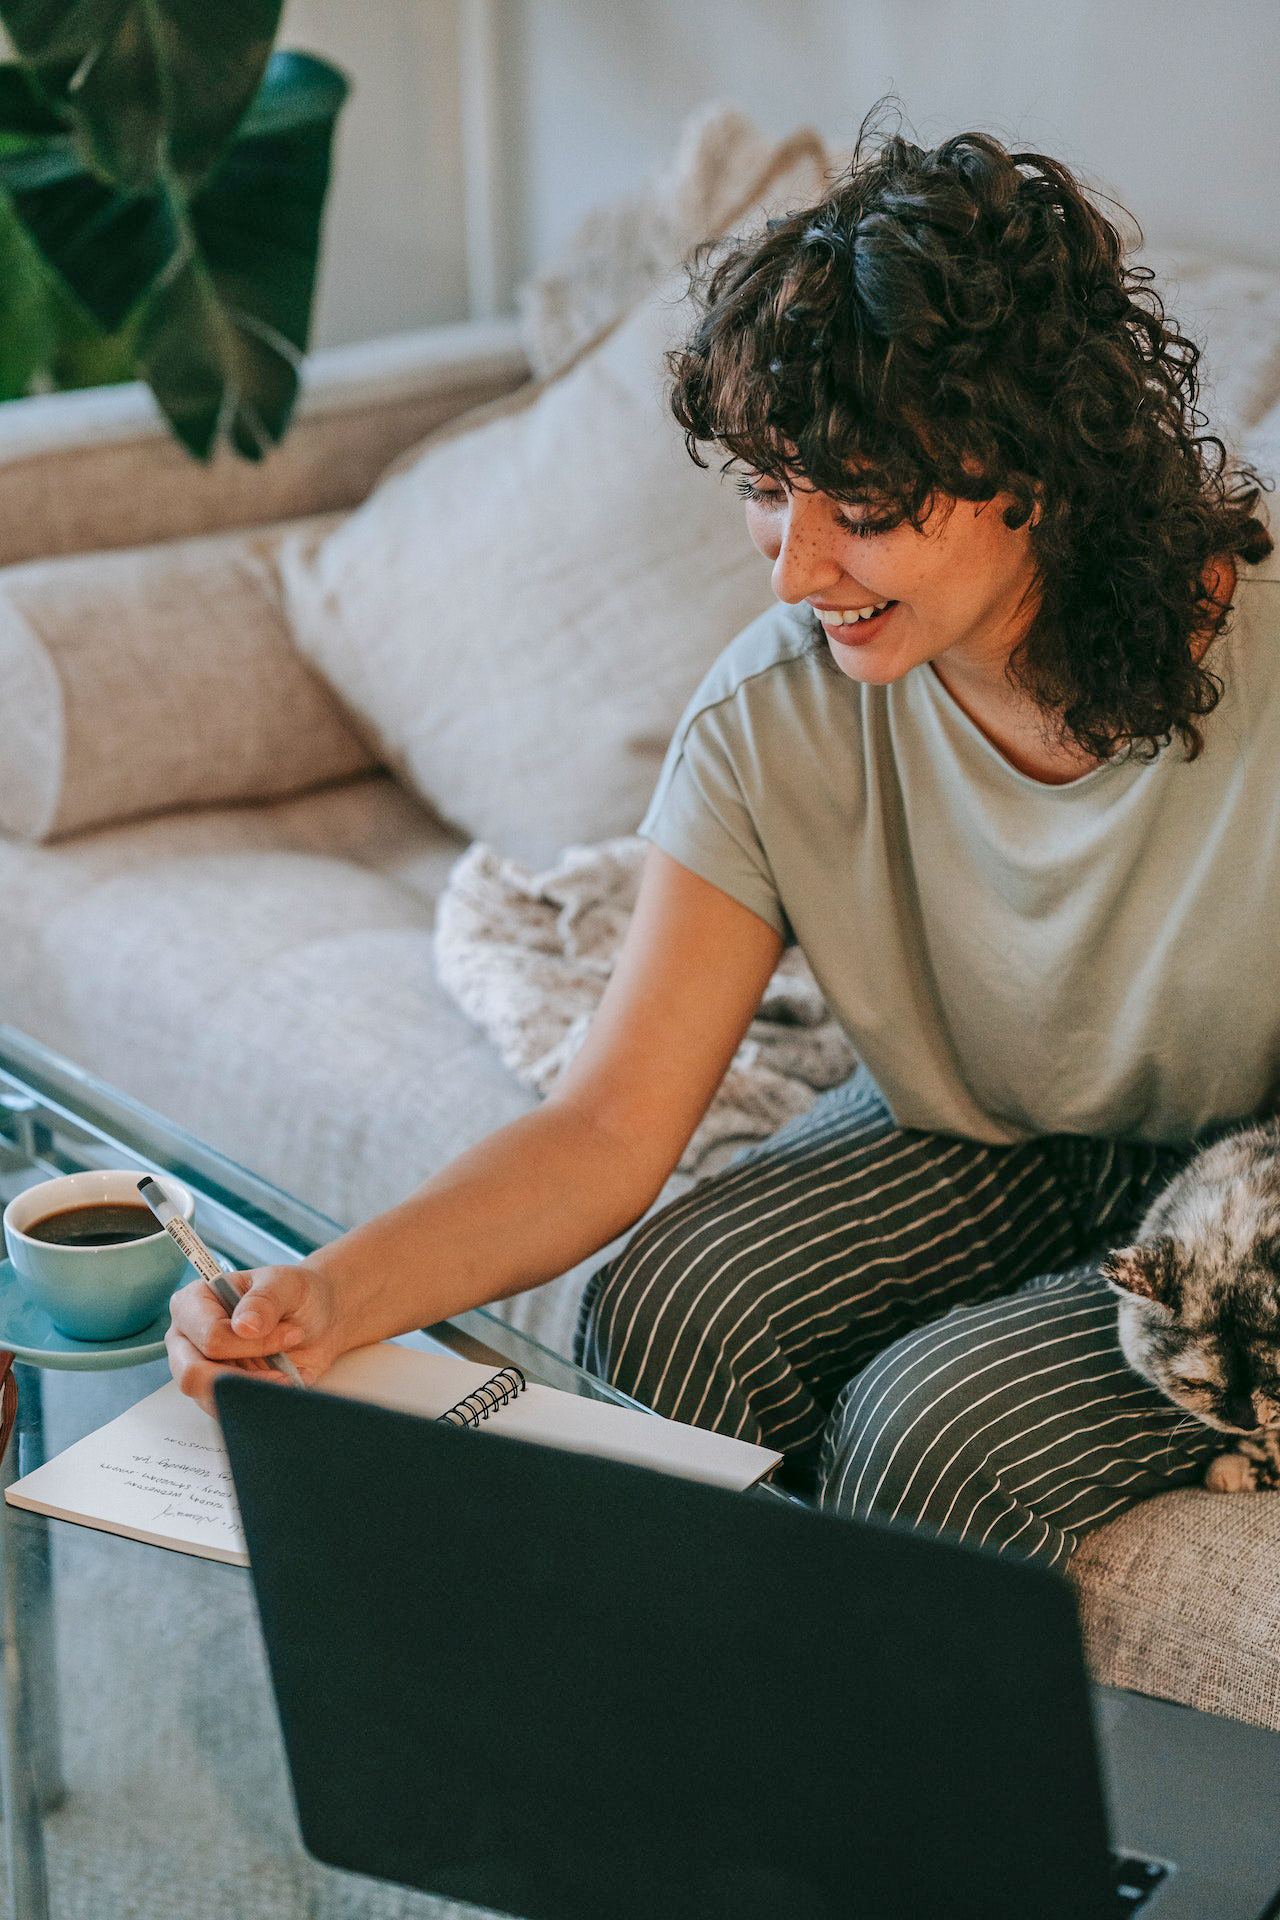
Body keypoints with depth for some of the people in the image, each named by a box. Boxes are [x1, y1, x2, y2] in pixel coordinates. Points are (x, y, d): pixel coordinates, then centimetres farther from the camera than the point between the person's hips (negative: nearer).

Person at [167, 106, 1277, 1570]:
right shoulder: (772, 718, -17)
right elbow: (611, 1130, -19)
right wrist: (333, 1295, -34)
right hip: (971, 1137, 4)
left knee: (933, 1426, -27)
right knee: (663, 1307, -22)